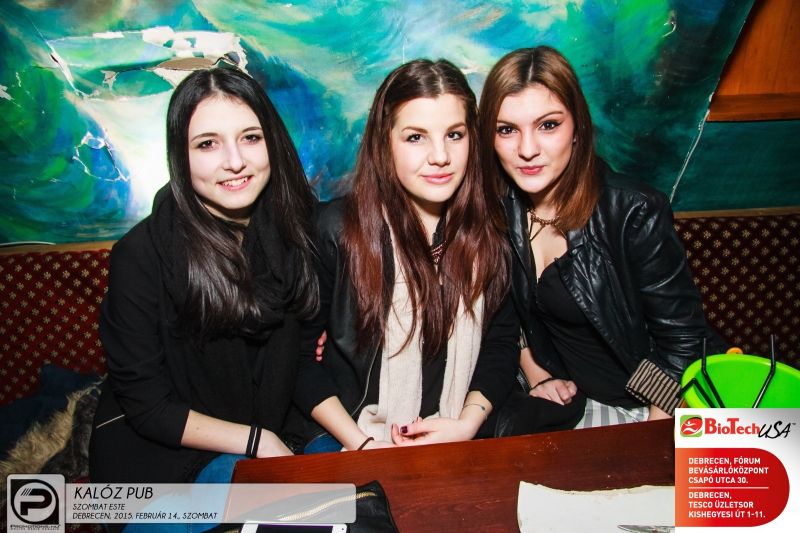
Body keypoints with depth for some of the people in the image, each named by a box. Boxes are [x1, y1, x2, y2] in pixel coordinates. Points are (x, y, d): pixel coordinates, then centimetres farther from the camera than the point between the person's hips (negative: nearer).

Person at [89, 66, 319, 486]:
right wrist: (257, 441, -17)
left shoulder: (290, 228, -6)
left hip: (275, 439, 5)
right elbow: (147, 406, -13)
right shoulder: (140, 255, -20)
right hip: (161, 450, -4)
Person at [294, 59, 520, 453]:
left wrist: (468, 423, -8)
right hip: (348, 435, -1)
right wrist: (360, 443, -11)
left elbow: (502, 341, 7)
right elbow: (298, 350, -3)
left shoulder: (491, 228, -1)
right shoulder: (335, 228, -9)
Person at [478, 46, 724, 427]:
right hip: (564, 397, 4)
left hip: (643, 408, -3)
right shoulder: (499, 210, -4)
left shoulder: (635, 214, -18)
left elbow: (682, 342, -14)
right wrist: (538, 378, 1)